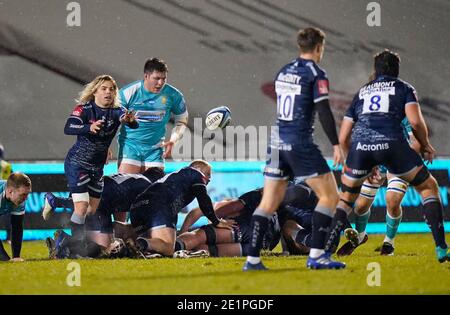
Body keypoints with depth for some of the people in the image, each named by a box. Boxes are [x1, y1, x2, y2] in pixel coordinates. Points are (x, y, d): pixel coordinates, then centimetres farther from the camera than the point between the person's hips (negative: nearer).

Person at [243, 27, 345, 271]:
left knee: (268, 203, 8)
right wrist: (336, 145, -13)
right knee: (329, 196, 2)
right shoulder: (316, 74, -8)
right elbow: (324, 112, -15)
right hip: (300, 143, -7)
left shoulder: (283, 72, 13)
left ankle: (252, 259, 2)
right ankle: (316, 255, -6)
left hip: (278, 141, 7)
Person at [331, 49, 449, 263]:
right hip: (391, 143, -2)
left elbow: (343, 136, 27)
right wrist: (426, 146, 19)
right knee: (429, 187, 13)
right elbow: (415, 121, 2)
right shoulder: (404, 88, 21)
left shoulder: (361, 93, 31)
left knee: (346, 197, 23)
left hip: (360, 145, 2)